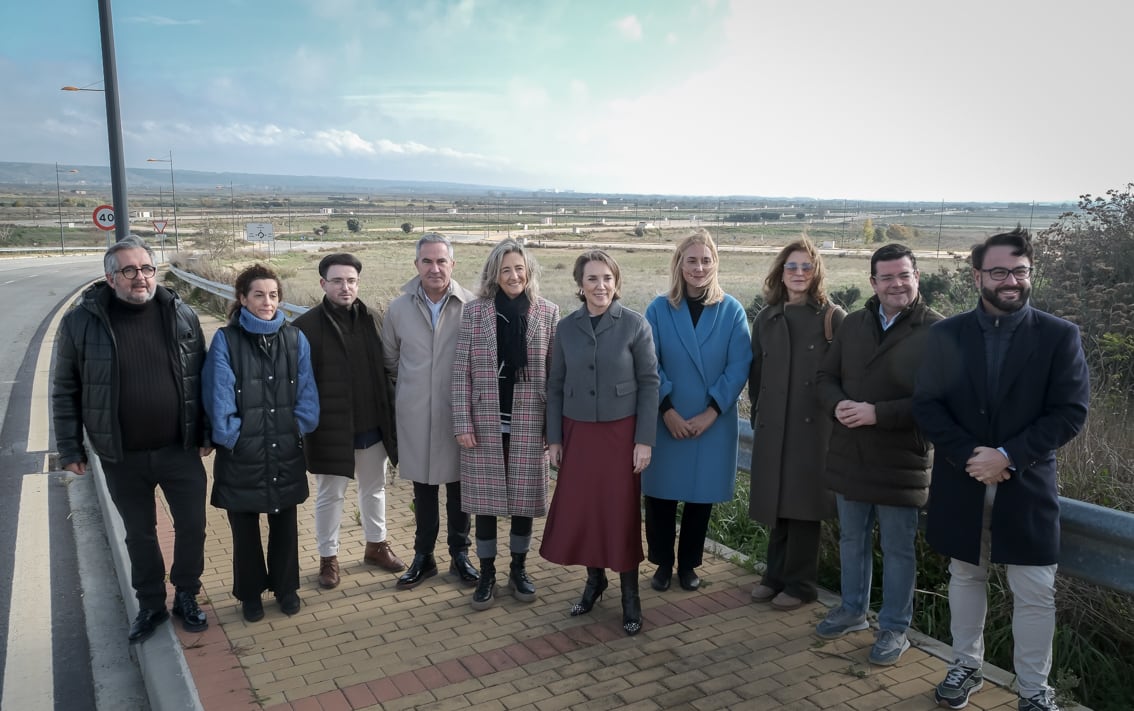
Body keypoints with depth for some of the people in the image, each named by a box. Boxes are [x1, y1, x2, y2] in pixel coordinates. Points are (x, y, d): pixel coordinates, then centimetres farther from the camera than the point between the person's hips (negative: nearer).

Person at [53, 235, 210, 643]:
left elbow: (200, 377, 3)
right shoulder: (81, 322, -9)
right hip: (122, 458, -1)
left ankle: (186, 596, 33)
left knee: (192, 526, 10)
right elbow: (66, 391, -1)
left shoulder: (181, 315, -4)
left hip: (180, 450, 1)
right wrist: (70, 449, -1)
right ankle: (151, 605, 35)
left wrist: (206, 432, 4)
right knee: (139, 535, 15)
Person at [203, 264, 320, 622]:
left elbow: (307, 391, 1)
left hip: (286, 450, 2)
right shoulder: (226, 341, -8)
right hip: (242, 454, -2)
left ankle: (286, 586, 33)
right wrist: (230, 435, -11)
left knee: (285, 523, 14)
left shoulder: (295, 338, 0)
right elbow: (218, 395, -10)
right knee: (245, 527, 12)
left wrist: (300, 427, -6)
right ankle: (250, 593, 30)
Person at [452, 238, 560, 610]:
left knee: (524, 498, 10)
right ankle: (486, 574, 23)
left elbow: (555, 373, 3)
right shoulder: (474, 312, -1)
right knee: (485, 499, 8)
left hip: (529, 423, 0)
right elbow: (461, 371, -1)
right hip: (485, 422, 0)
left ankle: (518, 569, 29)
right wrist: (462, 423, -6)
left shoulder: (548, 313, 1)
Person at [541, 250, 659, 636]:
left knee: (621, 512, 4)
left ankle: (630, 593, 19)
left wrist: (645, 440, -9)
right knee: (578, 510, 7)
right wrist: (554, 438, 4)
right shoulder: (566, 328, 2)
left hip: (621, 432, -3)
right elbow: (555, 386, 7)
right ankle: (594, 578, 29)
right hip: (578, 433, 3)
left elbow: (649, 384, -6)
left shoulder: (635, 325, -7)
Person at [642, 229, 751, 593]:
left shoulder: (732, 310, -2)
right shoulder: (658, 309, -2)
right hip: (665, 422, 0)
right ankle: (662, 563, 25)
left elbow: (739, 366, -6)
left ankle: (688, 565, 28)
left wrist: (711, 412, -13)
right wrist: (667, 410, -14)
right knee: (660, 495, 6)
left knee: (701, 495, 10)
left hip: (714, 423, 0)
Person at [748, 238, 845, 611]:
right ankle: (776, 575, 25)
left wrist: (837, 410, -7)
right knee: (776, 501, 11)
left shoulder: (832, 317, -5)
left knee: (802, 503, 3)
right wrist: (758, 413, 11)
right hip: (772, 424, 4)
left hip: (814, 423, -4)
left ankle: (800, 584, 16)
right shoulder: (766, 318, 9)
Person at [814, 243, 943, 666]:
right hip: (849, 454, 6)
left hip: (901, 461, -5)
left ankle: (895, 629, 25)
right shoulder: (853, 325, 6)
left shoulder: (936, 332, -13)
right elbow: (826, 376, 10)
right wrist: (837, 405, -12)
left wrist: (877, 413, -24)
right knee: (852, 540, 20)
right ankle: (853, 610, 38)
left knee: (897, 549, 9)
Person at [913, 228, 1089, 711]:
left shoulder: (1060, 336, -4)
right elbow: (926, 405, -3)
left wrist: (1008, 455, -19)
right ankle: (966, 665, 34)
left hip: (1027, 485, -1)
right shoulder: (946, 335, 1)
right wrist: (969, 454, -16)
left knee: (1035, 592, 5)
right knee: (965, 577, 16)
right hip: (961, 483, 2)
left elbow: (1071, 412, -9)